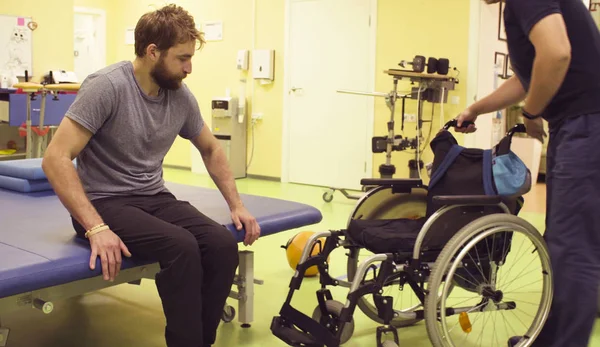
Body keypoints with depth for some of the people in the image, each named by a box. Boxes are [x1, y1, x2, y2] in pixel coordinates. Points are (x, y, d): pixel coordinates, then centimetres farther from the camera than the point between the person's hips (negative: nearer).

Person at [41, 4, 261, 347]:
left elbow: (211, 150, 17)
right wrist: (96, 228, -31)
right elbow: (56, 159, -23)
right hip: (106, 203, -6)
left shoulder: (182, 97, 1)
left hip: (155, 198, 6)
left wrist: (237, 204, 8)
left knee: (224, 244, -20)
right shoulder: (107, 86, -18)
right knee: (181, 246, -32)